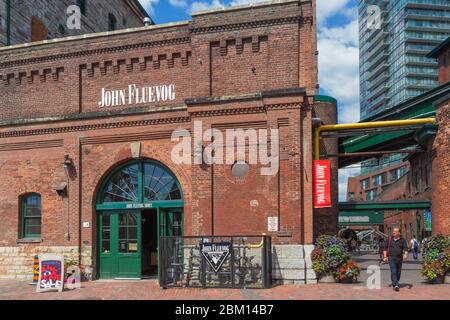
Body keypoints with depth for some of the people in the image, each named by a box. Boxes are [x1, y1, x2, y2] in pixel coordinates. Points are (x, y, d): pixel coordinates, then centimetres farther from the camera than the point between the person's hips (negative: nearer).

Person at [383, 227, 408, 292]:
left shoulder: (402, 240, 3)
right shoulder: (389, 239, 6)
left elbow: (405, 248, -6)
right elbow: (385, 248, 13)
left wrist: (405, 254, -25)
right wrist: (385, 256, 6)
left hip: (399, 258, 1)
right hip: (391, 258, -1)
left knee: (398, 272, 10)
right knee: (393, 272, -14)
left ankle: (395, 283, 28)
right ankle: (395, 285, -22)